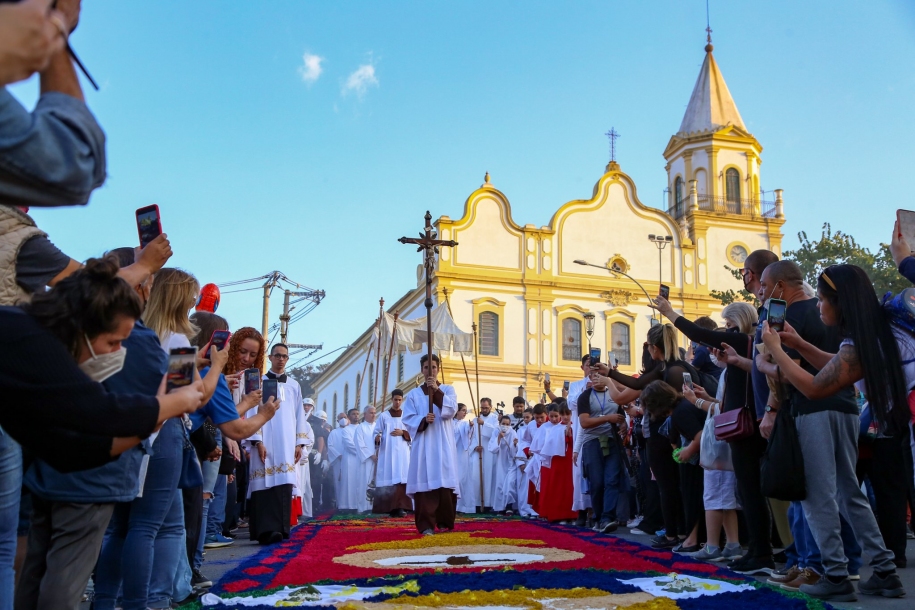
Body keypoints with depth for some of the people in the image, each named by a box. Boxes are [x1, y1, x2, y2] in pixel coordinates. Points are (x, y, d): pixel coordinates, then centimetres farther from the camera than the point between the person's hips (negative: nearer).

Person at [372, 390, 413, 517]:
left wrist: (402, 433, -8)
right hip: (387, 452, -1)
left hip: (402, 452, 1)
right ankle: (391, 507, -5)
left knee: (402, 478, -8)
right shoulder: (383, 416, 8)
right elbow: (376, 432, 4)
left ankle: (400, 507, -10)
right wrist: (377, 438, -18)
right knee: (389, 479, -6)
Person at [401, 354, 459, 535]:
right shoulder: (414, 394, 10)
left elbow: (451, 410, -8)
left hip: (443, 445, 0)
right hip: (423, 445, 0)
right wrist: (423, 420, -17)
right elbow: (408, 419, 2)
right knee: (424, 482, -8)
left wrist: (437, 390, -16)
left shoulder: (448, 389, 10)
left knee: (445, 482, -3)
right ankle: (426, 525, -6)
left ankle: (444, 521, 11)